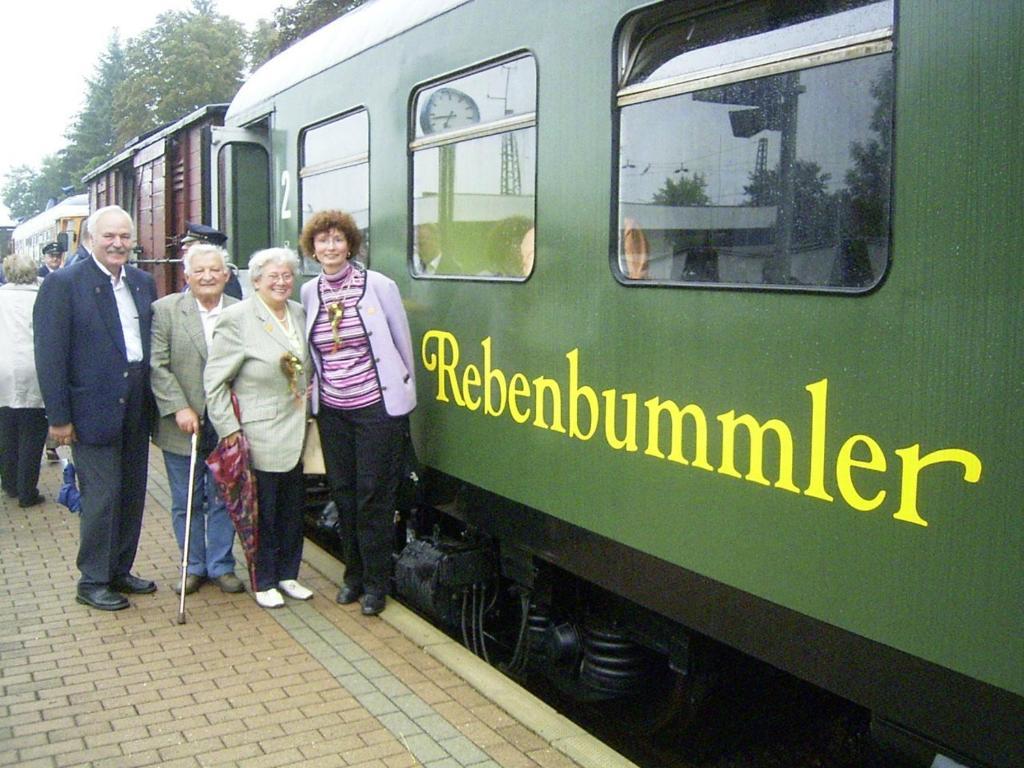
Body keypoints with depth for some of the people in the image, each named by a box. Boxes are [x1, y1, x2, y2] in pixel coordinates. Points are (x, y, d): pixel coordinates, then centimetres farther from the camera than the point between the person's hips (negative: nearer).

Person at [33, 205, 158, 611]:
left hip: (136, 409, 6)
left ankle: (120, 571, 28)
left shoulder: (143, 283, 9)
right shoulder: (64, 283, -8)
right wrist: (58, 416, -12)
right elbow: (50, 354, -10)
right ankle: (93, 581, 16)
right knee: (101, 497, 0)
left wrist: (158, 400, 7)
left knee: (132, 495, 13)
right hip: (93, 410, -6)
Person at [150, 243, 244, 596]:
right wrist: (179, 408, -14)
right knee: (187, 501, 10)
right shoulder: (165, 309, -3)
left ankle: (221, 565, 24)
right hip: (183, 424, 0)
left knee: (224, 499, 10)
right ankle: (194, 566, 25)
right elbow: (157, 365, -6)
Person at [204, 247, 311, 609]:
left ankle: (287, 575, 30)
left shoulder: (300, 314, 8)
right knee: (263, 511, 5)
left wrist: (311, 414, 10)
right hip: (260, 434, -6)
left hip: (296, 432, 6)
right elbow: (214, 380, -10)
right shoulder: (237, 318, -11)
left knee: (293, 508, 14)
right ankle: (264, 582, 21)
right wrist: (230, 430, -13)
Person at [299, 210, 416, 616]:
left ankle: (375, 582, 13)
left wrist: (402, 389, 6)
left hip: (377, 407, -4)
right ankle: (353, 574, 26)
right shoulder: (308, 293, 4)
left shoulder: (378, 285, -7)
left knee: (373, 495, 0)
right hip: (331, 410, 4)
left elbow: (402, 342, 1)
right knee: (343, 494, 11)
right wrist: (311, 384, 9)